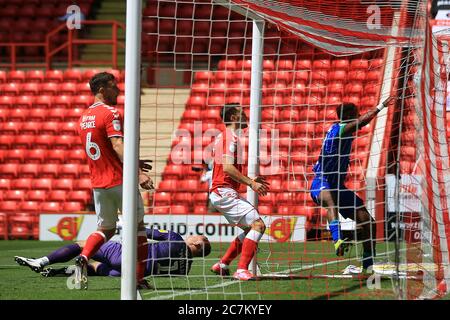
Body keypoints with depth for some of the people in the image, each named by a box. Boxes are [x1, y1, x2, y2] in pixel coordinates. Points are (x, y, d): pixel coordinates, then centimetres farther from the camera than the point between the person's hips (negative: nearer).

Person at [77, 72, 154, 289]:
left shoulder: (84, 118, 14)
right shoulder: (111, 113, -12)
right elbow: (118, 146, -24)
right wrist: (138, 173, -30)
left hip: (98, 183, 7)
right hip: (119, 181, -7)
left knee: (105, 229, 14)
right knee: (137, 226, 7)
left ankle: (83, 258, -13)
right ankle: (139, 278, 8)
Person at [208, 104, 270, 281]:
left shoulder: (224, 136, 20)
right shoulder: (231, 137, -12)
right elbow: (227, 167, -23)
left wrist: (250, 179, 20)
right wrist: (250, 183, -21)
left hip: (220, 192, 11)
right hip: (225, 192, -11)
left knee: (250, 227, 18)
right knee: (258, 225, -16)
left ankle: (222, 264, 18)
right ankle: (242, 270, -22)